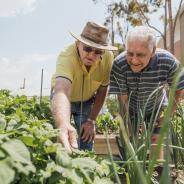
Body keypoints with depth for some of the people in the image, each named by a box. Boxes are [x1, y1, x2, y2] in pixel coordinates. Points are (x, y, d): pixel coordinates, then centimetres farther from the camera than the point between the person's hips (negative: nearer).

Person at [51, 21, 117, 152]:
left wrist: (91, 120, -13)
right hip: (65, 99, -1)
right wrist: (63, 125, -70)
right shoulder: (66, 56, -36)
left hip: (87, 101, 2)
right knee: (59, 141, -5)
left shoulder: (108, 58, -26)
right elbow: (62, 91, -53)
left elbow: (102, 90, -13)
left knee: (86, 144, -1)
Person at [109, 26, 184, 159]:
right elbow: (123, 98, -24)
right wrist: (127, 128, -19)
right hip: (131, 108, 0)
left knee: (156, 140, -1)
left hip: (156, 107, 1)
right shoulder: (118, 64, -35)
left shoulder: (169, 62, -31)